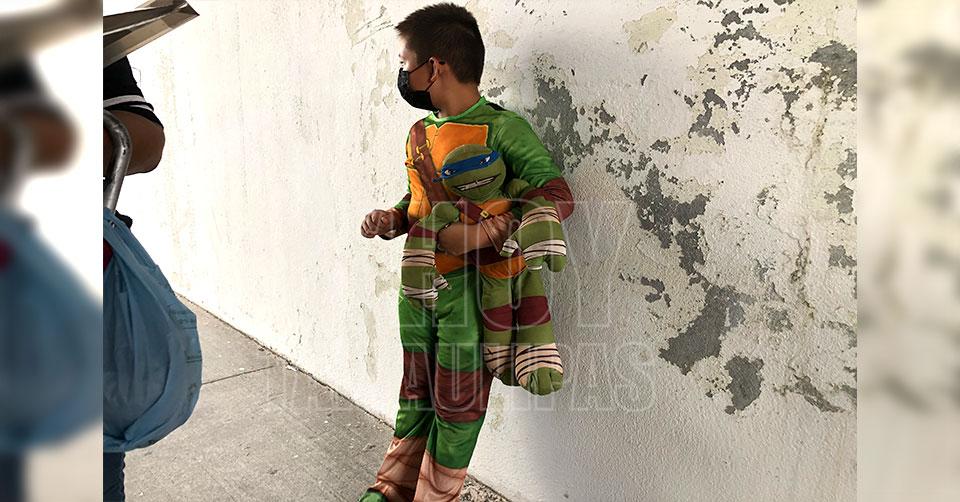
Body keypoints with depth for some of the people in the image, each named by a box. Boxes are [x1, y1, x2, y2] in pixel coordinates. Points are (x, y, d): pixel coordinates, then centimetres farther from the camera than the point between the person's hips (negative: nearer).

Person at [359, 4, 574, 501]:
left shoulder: (501, 128, -15)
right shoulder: (420, 133, 8)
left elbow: (558, 199, -20)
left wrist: (479, 233, -29)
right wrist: (391, 220, -1)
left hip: (469, 289, -7)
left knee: (456, 404, 9)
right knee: (416, 395, 20)